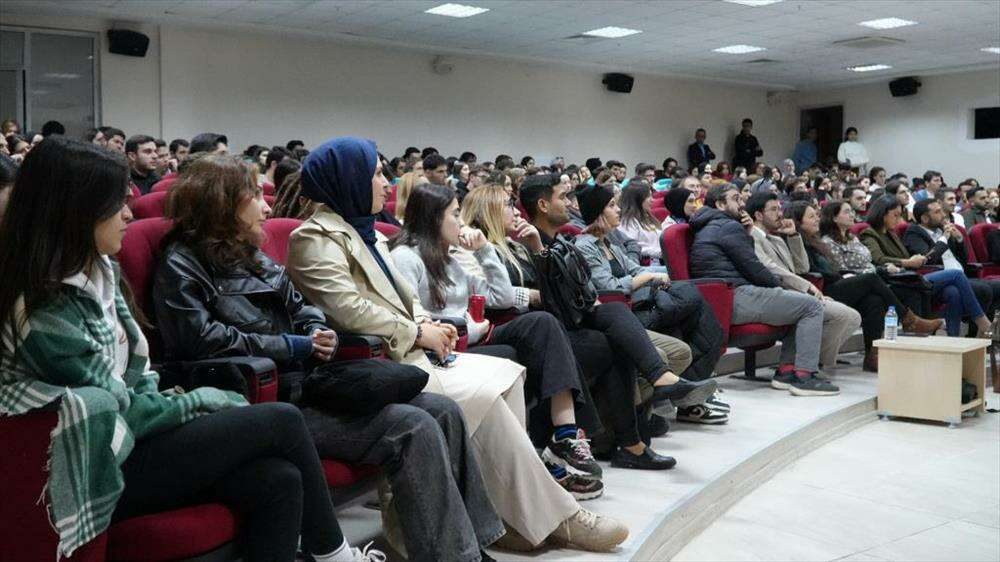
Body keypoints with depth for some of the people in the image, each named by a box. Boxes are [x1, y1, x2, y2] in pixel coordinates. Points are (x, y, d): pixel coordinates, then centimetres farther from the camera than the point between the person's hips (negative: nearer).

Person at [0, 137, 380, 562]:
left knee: (279, 481, -14)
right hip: (105, 470, -8)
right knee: (283, 422, -10)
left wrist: (169, 401, -3)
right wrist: (203, 399, -4)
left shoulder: (97, 270, 6)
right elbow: (120, 413, -17)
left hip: (133, 431, 8)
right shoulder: (43, 312, -22)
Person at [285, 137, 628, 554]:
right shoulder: (316, 237, -8)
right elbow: (346, 308, -20)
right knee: (481, 395, -22)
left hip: (404, 351, 9)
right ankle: (549, 516, -10)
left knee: (506, 374, -7)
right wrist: (417, 332, -13)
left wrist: (425, 322, 3)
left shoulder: (364, 231, 22)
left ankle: (514, 512, -10)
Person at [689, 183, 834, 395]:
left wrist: (747, 234, 13)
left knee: (800, 304, 21)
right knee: (812, 307, -7)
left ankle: (786, 370, 13)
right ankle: (804, 376, -10)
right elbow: (753, 268, -9)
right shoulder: (728, 226, -7)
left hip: (723, 298, 11)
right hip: (738, 297, -11)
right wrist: (779, 287, 6)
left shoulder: (708, 228, 24)